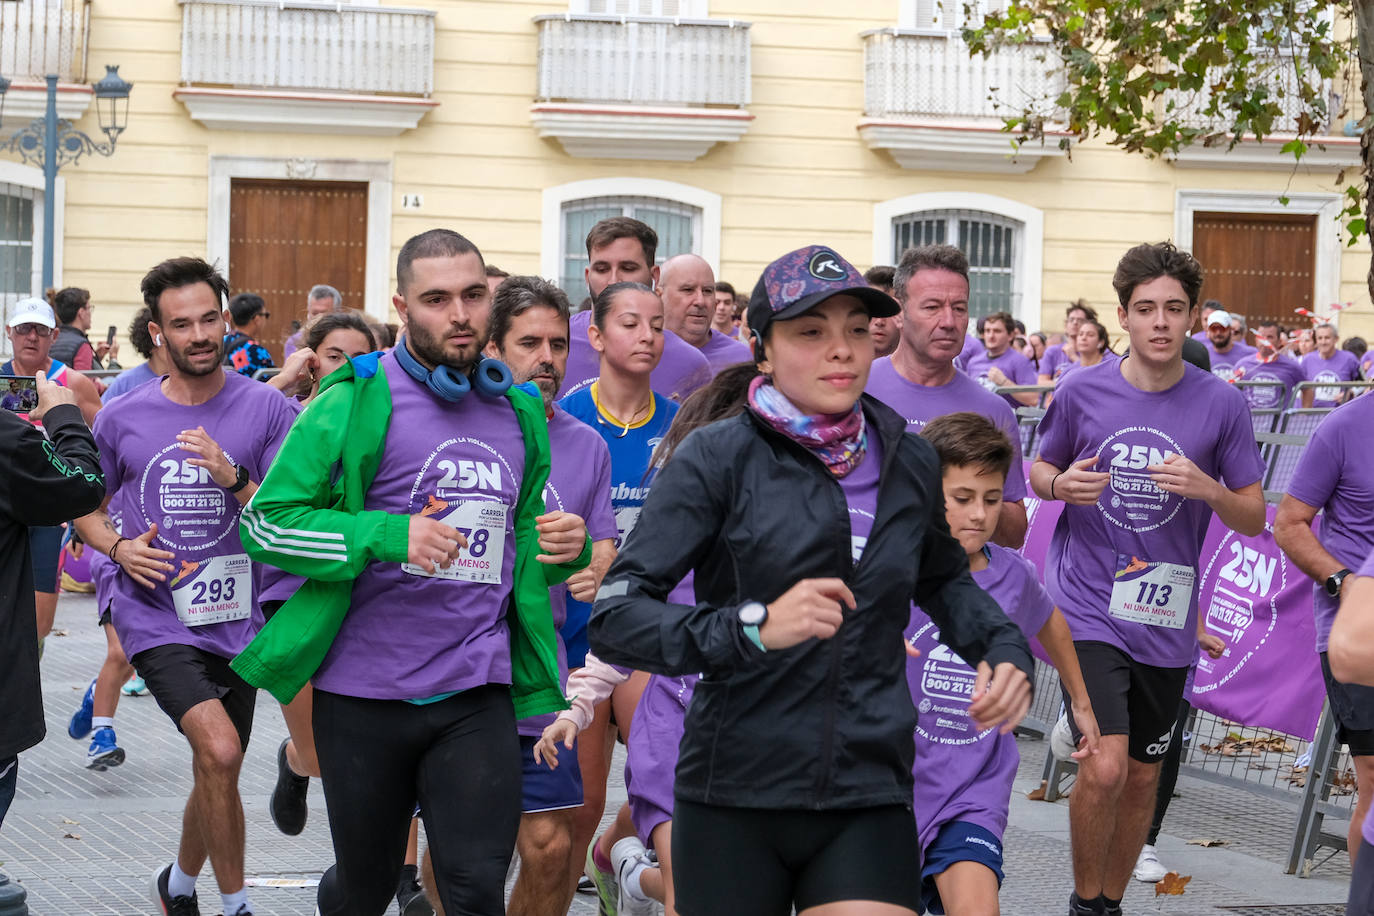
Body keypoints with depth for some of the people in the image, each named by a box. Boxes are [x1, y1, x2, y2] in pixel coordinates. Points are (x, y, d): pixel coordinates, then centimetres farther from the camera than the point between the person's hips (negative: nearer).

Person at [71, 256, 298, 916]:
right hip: (155, 617, -2)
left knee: (216, 776, 16)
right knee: (220, 752, -23)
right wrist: (119, 547, -5)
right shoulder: (122, 419, 1)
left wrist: (235, 479, -21)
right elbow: (85, 508, 15)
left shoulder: (266, 409, -2)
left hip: (233, 619, 2)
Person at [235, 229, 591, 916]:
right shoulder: (357, 401, -6)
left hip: (478, 694, 3)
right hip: (364, 696, -3)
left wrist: (564, 546, 1)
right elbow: (265, 522, -9)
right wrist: (386, 536, -22)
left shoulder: (519, 413, 11)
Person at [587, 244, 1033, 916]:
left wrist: (1002, 647, 9)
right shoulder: (718, 458, -6)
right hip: (735, 798, -3)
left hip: (870, 796, 3)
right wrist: (753, 626, -27)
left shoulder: (910, 463, 8)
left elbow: (942, 578, 28)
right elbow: (613, 618, -13)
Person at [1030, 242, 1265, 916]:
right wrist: (1061, 484, -11)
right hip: (1088, 608, -2)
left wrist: (1208, 489, -19)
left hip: (1165, 618, 2)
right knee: (1103, 768, -16)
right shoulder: (1081, 393, -3)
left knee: (1142, 776, 13)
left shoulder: (1220, 404, -3)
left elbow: (1253, 518, 2)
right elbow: (1039, 470, 13)